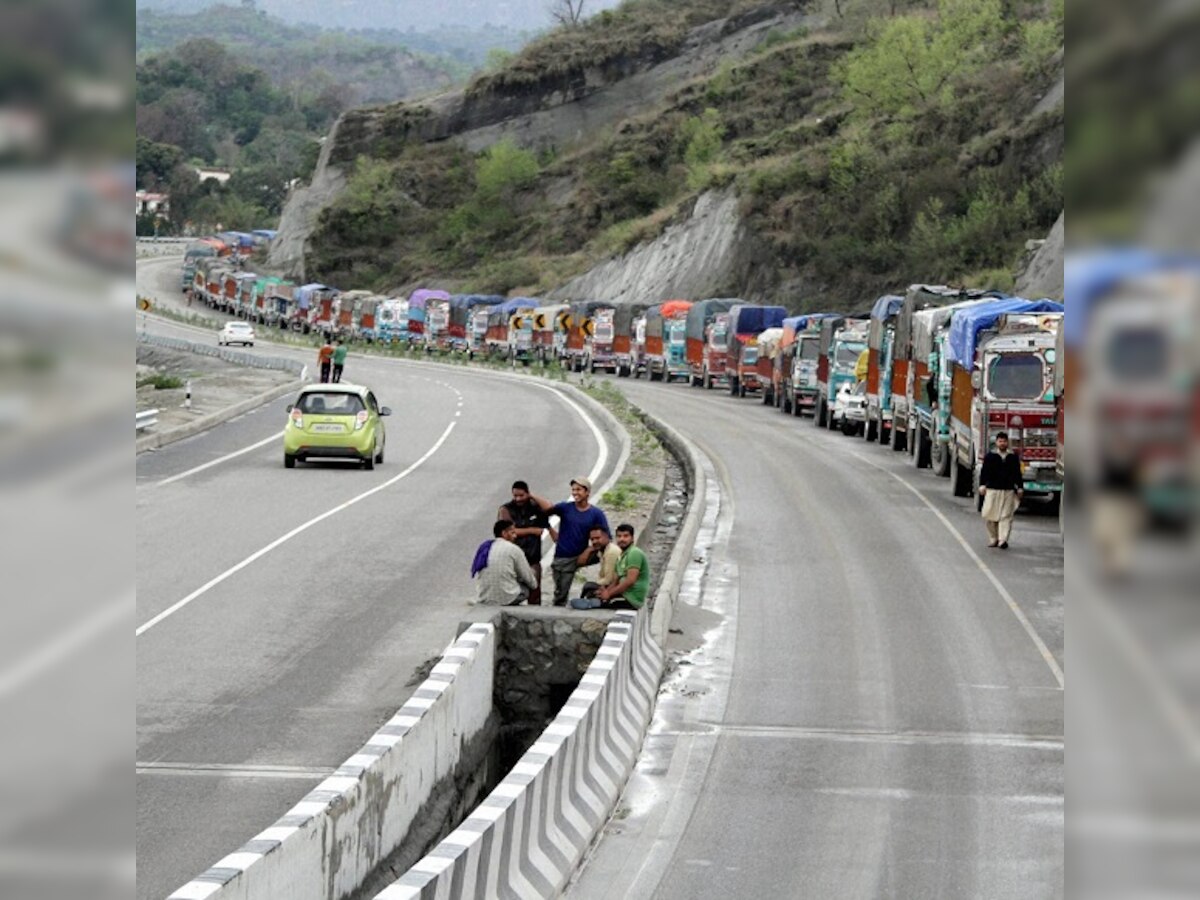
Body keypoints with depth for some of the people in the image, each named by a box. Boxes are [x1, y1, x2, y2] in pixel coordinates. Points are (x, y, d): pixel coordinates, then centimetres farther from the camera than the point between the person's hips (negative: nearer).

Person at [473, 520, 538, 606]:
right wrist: (534, 584, 30)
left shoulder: (484, 547, 14)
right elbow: (527, 576, 4)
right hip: (506, 600, -6)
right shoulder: (513, 549, -3)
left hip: (484, 600, 6)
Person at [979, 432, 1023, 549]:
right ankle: (993, 539, 14)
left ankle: (1003, 540, -8)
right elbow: (984, 471, 1)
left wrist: (1020, 487, 11)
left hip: (1008, 491, 1)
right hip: (992, 490, -1)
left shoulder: (1013, 457, 8)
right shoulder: (990, 456, 3)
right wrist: (982, 485, -10)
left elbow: (1018, 473, 13)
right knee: (989, 516, -1)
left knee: (1006, 516, -6)